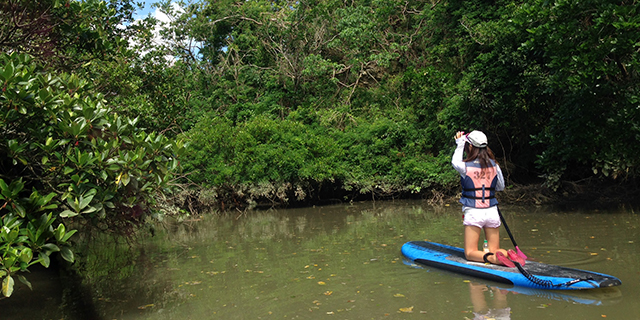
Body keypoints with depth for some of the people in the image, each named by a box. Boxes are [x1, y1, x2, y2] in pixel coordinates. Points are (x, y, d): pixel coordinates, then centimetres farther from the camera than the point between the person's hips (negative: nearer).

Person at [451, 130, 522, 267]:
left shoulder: (465, 167, -10)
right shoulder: (494, 165, 1)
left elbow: (455, 161, 14)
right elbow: (501, 187, 14)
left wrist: (459, 143, 23)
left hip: (473, 213, -4)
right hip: (492, 212, 4)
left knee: (470, 253, 3)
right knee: (494, 250, 15)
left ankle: (493, 258, -25)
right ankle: (507, 254, -17)